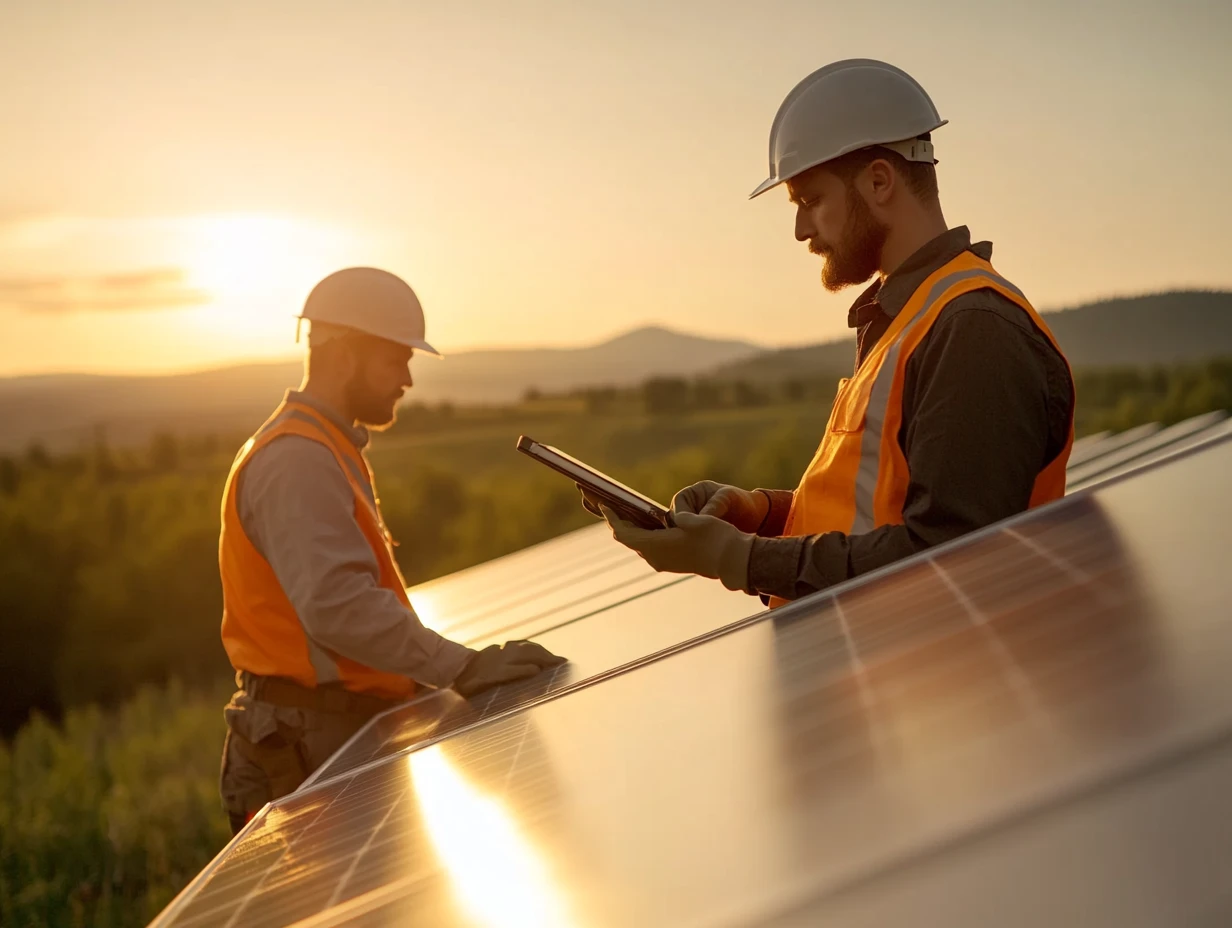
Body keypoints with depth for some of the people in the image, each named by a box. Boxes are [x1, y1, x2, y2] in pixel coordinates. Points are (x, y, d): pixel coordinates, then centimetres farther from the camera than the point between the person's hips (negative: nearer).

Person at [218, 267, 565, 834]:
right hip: (310, 747, -10)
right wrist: (462, 667, -28)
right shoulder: (296, 462, -18)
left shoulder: (328, 452, 18)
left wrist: (453, 669, 13)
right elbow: (338, 605, -29)